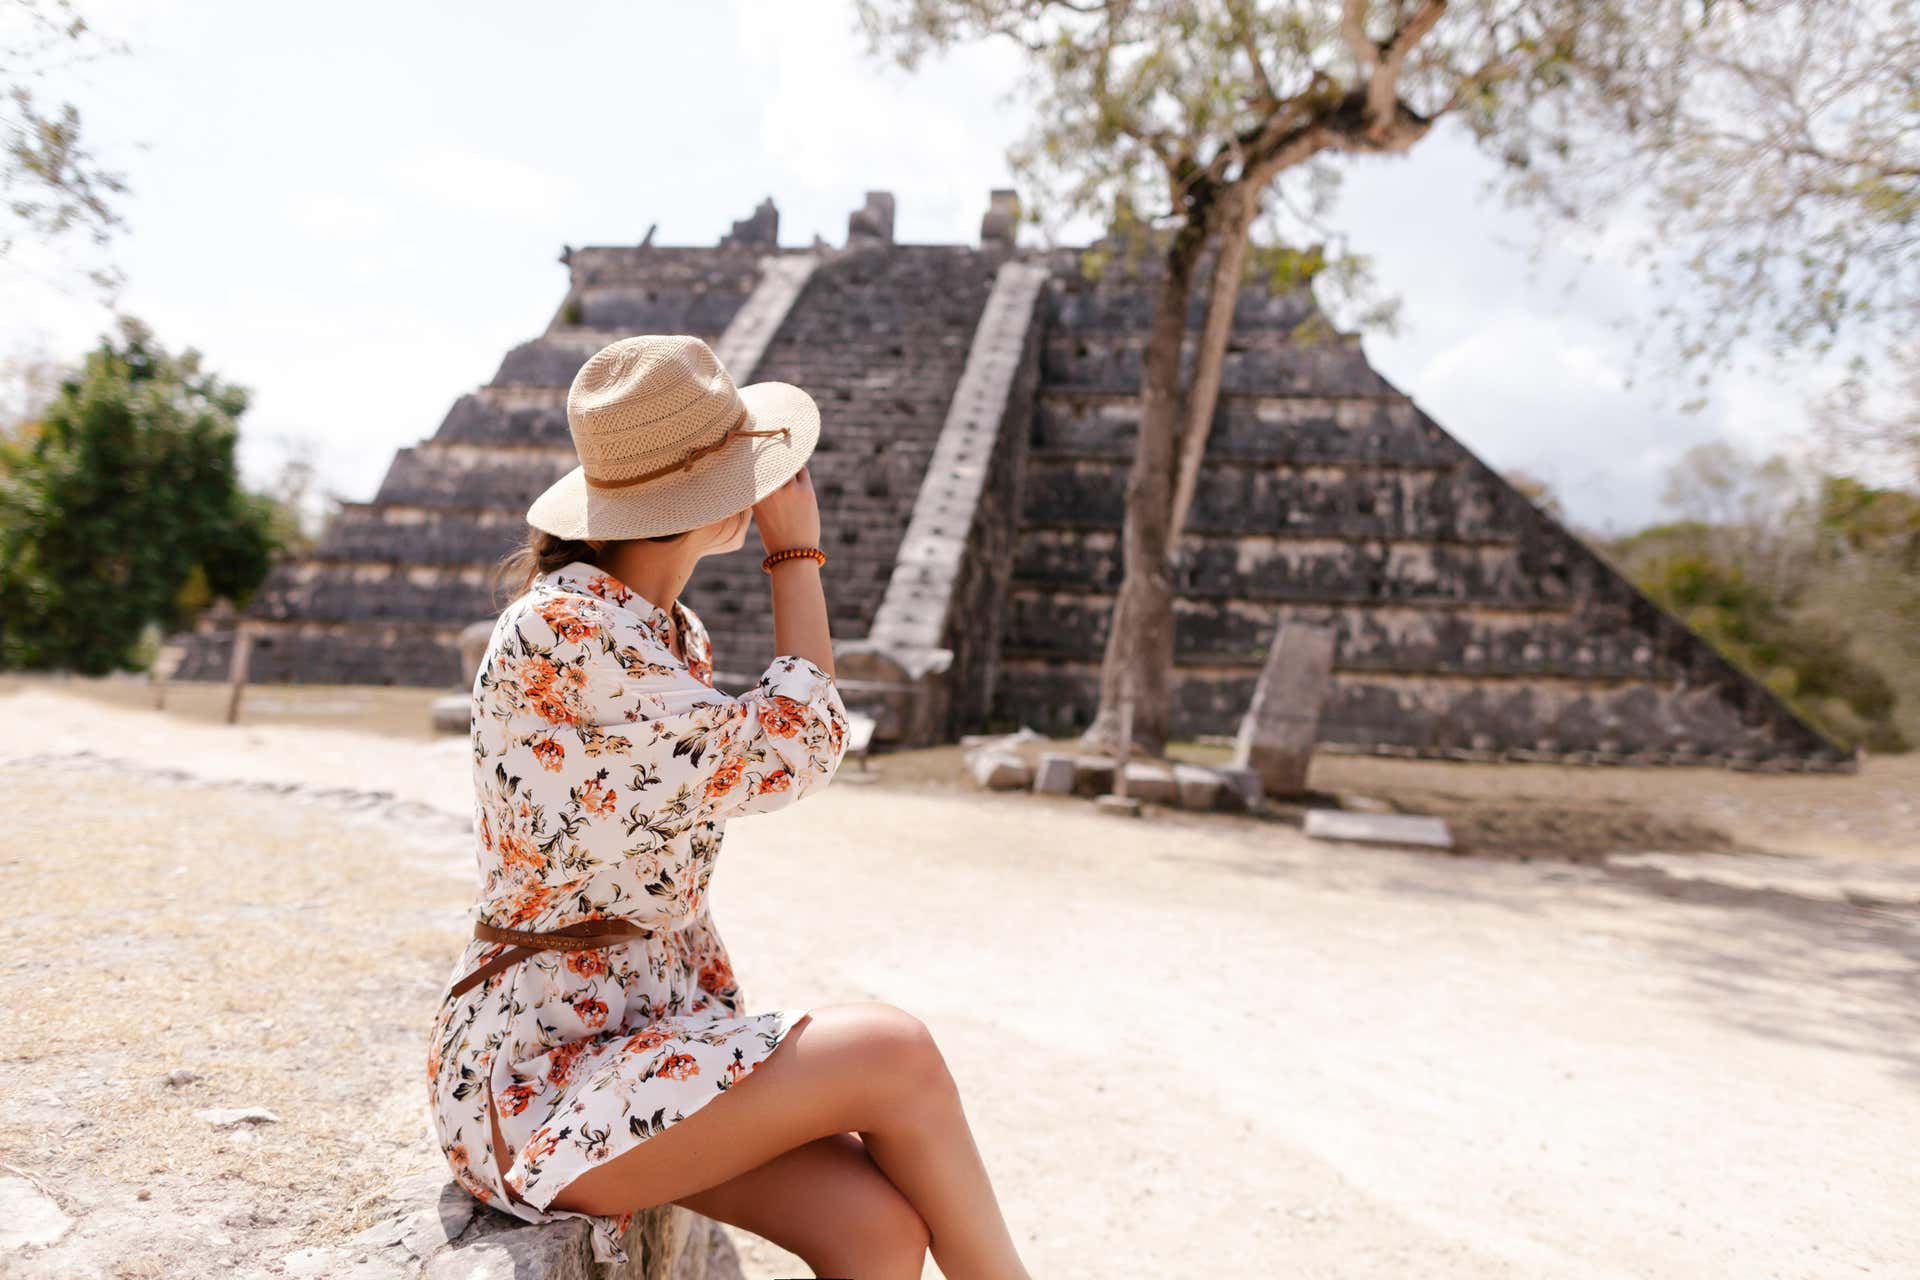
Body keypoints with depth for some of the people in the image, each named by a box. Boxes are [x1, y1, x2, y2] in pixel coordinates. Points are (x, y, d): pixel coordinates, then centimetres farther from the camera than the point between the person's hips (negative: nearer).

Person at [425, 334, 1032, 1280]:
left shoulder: (675, 634, 8)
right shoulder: (557, 633, -20)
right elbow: (795, 755, -18)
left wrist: (738, 1046, 7)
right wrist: (797, 551, -9)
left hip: (652, 1036, 7)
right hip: (533, 1082, -7)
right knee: (895, 1053, -22)